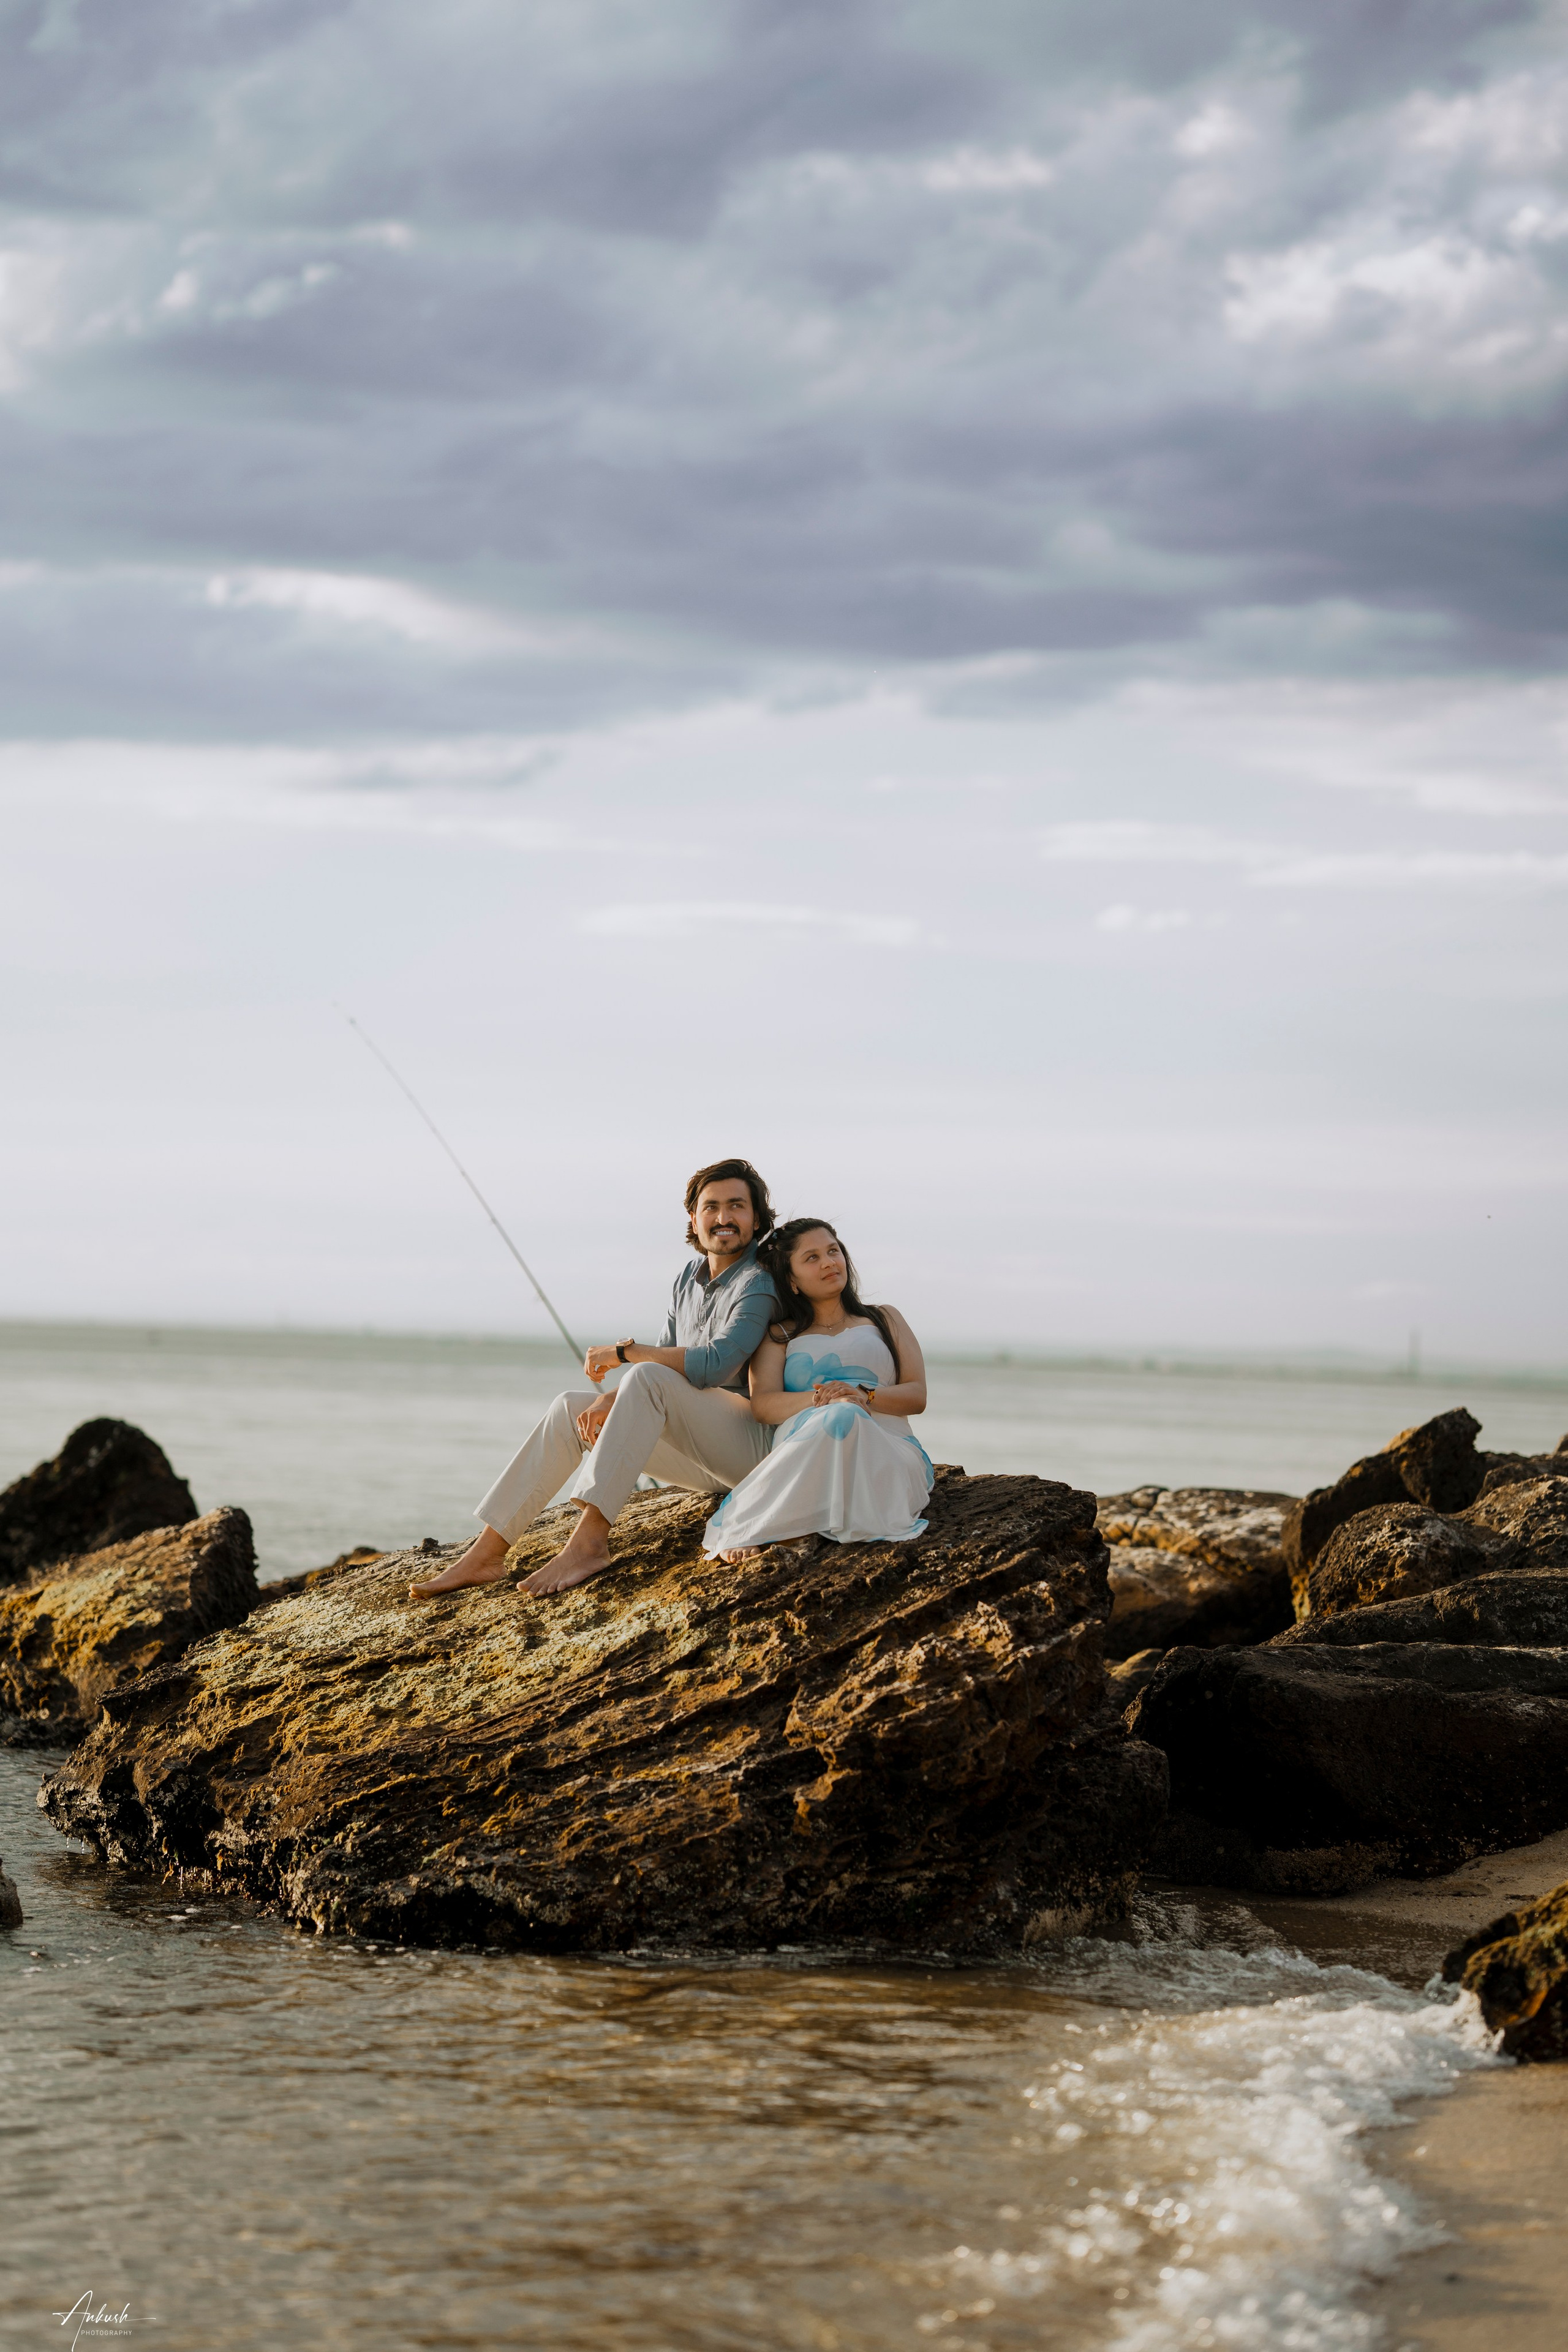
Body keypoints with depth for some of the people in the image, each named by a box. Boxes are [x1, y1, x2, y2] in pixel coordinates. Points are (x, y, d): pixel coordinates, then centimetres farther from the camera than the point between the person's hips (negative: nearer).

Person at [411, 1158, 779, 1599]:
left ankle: (589, 1541, -36)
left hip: (753, 1442, -9)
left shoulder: (759, 1282, -12)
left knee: (648, 1379, -30)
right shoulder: (688, 1280, 16)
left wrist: (625, 1350, -15)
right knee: (572, 1406, 2)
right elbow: (667, 1362, 14)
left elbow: (715, 1365, -26)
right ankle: (487, 1553, -7)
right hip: (698, 1454, 9)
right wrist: (611, 1400, -7)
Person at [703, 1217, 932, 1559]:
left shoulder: (884, 1321, 27)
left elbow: (916, 1396, 13)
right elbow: (763, 1405, 4)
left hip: (887, 1453, 1)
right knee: (840, 1417, -38)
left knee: (846, 1419, -37)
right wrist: (819, 1401, -18)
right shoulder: (780, 1336, 25)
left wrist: (867, 1397, -11)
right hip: (800, 1455, -1)